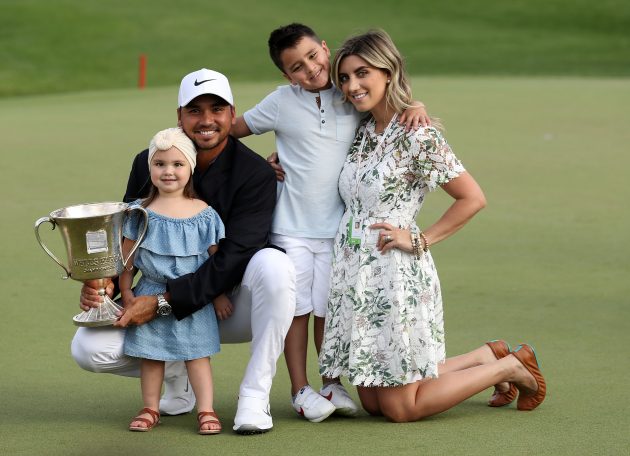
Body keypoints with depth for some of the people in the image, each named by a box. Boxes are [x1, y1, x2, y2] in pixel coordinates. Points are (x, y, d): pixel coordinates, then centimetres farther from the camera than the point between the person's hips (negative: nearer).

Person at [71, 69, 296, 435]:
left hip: (234, 308, -3)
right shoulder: (149, 164, -3)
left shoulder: (256, 174, -16)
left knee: (273, 263, -36)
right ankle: (179, 371, 11)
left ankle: (255, 395, -24)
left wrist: (163, 301, -29)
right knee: (88, 348, -18)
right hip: (165, 307, 3)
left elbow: (232, 260, -23)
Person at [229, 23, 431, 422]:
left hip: (339, 226, 1)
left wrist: (416, 108, -11)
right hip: (292, 226, -1)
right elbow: (233, 129, 5)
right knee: (297, 309, 3)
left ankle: (333, 386, 20)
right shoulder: (282, 103, -4)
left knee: (328, 310, 8)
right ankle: (301, 390, 11)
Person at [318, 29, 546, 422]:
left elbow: (473, 198, -11)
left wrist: (420, 240, -10)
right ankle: (488, 358, 26)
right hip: (355, 275, 8)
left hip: (394, 275, -8)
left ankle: (509, 367, 15)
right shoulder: (363, 131, 8)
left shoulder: (418, 137, -14)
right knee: (374, 402, 12)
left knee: (401, 408, -2)